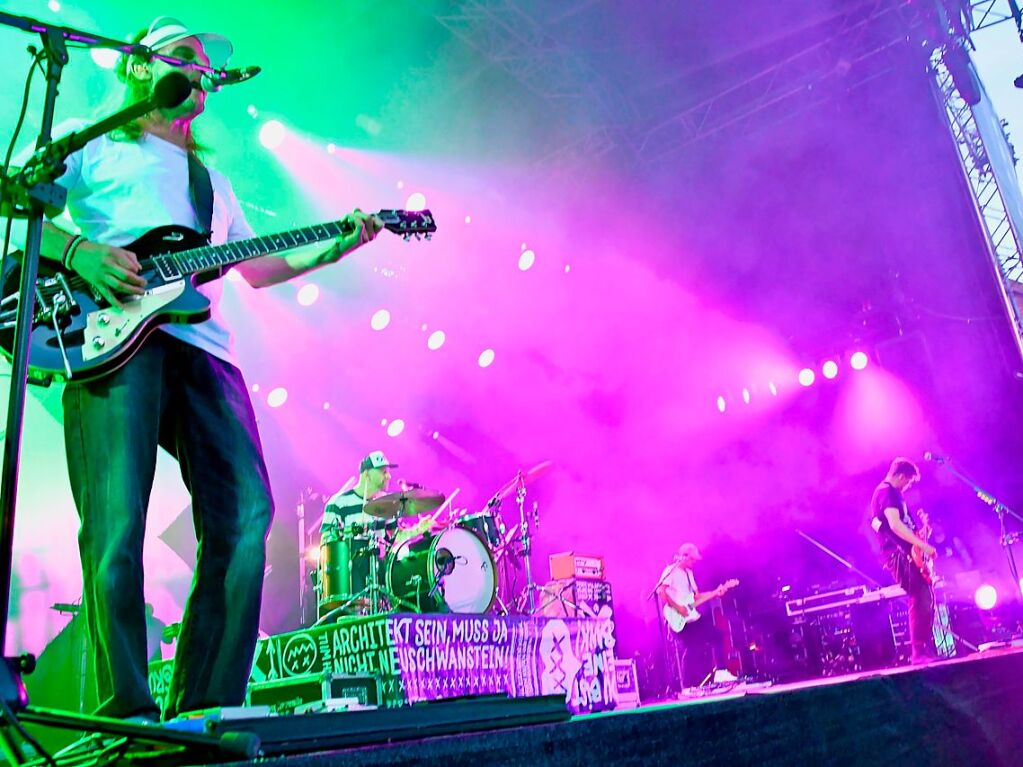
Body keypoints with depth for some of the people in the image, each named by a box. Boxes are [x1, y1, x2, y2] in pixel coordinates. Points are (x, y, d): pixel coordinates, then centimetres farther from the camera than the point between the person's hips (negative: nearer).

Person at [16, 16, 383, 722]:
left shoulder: (212, 180, 35)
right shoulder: (90, 142, 19)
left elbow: (258, 268, 35)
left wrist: (340, 243, 23)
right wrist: (76, 249, -10)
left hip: (201, 347, 5)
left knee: (246, 516, -9)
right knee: (117, 525, -15)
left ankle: (203, 710, -2)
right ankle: (128, 712, -6)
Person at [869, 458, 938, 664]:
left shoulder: (892, 493, 23)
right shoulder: (887, 492, -11)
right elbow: (895, 525, -23)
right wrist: (923, 545, -20)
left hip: (905, 554, 11)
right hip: (899, 555, -11)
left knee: (926, 600, 11)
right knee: (921, 601, -15)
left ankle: (929, 649, 16)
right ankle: (919, 652, -14)